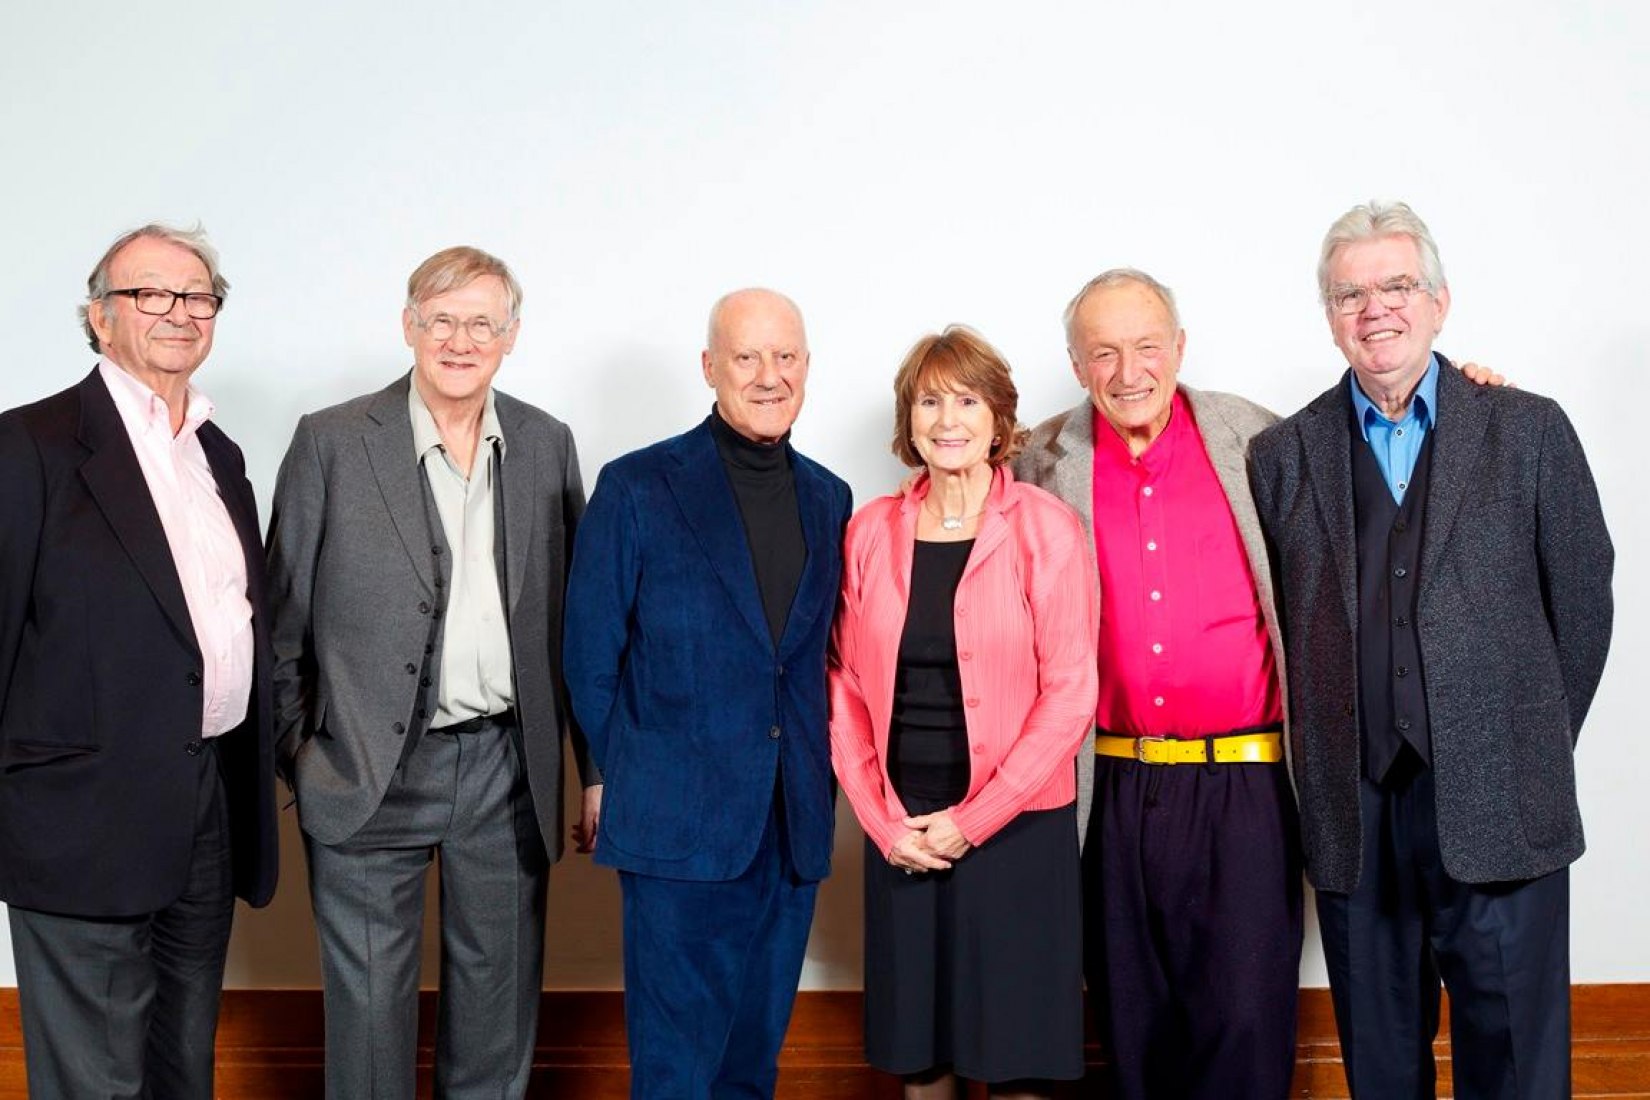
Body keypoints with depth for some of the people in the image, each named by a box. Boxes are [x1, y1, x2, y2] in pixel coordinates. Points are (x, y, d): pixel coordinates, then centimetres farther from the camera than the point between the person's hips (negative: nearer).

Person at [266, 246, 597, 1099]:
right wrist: (293, 759, -2)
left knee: (498, 997, 15)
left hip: (508, 767, 3)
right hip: (370, 772, -2)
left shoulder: (547, 444, 5)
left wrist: (598, 764, 6)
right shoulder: (331, 442, -4)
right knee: (369, 1004, 9)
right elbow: (285, 618, -1)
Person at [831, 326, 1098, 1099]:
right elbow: (848, 686, 5)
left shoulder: (1046, 528, -5)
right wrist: (885, 820, -4)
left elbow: (1069, 692, -9)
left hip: (1014, 825, -3)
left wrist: (972, 820, -11)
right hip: (900, 830, 3)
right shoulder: (872, 530, 4)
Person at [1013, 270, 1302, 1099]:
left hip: (1243, 780, -1)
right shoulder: (1047, 465, 4)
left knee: (1245, 1016, -2)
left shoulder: (1254, 440, 3)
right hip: (1116, 789, 2)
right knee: (1132, 1022, 12)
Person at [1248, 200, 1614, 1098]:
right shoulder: (1283, 456, 7)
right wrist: (1330, 764, 3)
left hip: (1499, 812, -1)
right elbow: (1277, 622, 6)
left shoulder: (1529, 432, 4)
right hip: (1354, 814, 1)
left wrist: (1533, 750, 8)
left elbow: (1582, 603, 6)